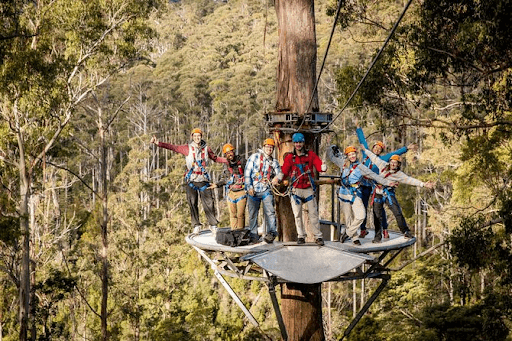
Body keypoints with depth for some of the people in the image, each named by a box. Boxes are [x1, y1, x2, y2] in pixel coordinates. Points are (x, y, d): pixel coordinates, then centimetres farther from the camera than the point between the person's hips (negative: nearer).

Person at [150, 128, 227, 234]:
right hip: (191, 180, -1)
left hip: (203, 179, 1)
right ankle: (196, 226, 12)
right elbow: (173, 147, -4)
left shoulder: (206, 149, 8)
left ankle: (213, 225, 10)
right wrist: (158, 143, -14)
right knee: (192, 203, 1)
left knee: (208, 202, -1)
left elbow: (215, 158, 23)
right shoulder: (188, 148, 2)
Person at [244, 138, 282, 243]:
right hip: (254, 191, -1)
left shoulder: (274, 162, 14)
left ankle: (271, 233, -15)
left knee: (270, 212, -13)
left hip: (267, 191, 1)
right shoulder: (254, 157, 5)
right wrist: (249, 187, -7)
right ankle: (253, 235, 13)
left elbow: (279, 173, 5)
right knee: (252, 214, 3)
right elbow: (247, 172, 1)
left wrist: (277, 178, -21)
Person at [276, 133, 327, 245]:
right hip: (296, 189, 1)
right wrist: (279, 178, -21)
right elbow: (284, 171, -1)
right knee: (297, 215, 3)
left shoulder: (311, 155, 3)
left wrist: (323, 167, -29)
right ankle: (301, 236, 14)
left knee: (313, 213, -2)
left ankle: (318, 236, 4)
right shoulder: (289, 157, 5)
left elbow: (319, 165, -6)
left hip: (309, 189, -1)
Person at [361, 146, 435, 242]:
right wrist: (365, 150, 24)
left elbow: (411, 180, -9)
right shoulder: (383, 166, 2)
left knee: (398, 213, -11)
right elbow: (374, 158, 14)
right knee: (377, 215, -2)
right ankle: (378, 237, 7)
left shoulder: (400, 175, -3)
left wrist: (423, 184, -18)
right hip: (378, 194, 1)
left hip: (389, 194, -1)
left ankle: (406, 232, 4)